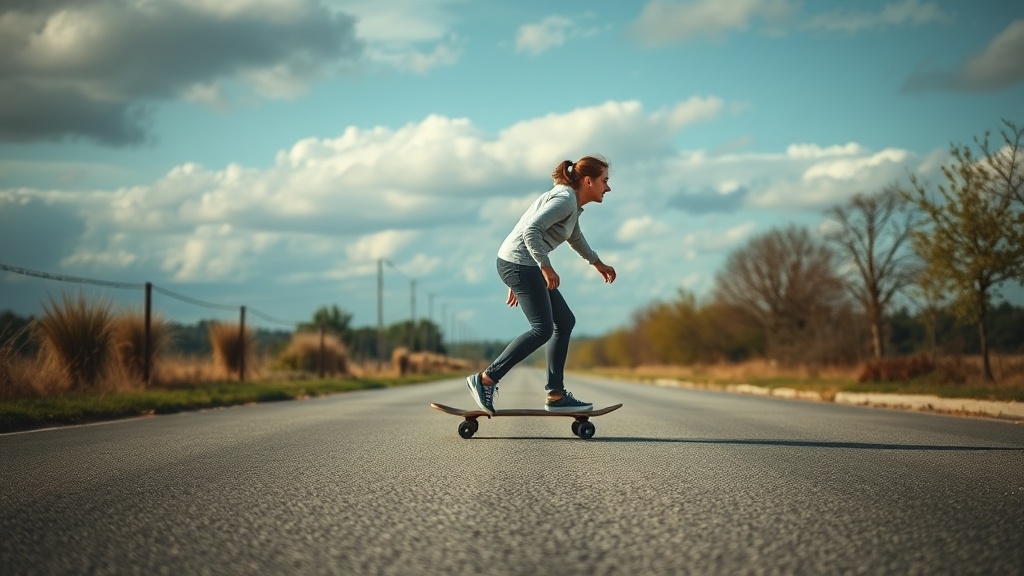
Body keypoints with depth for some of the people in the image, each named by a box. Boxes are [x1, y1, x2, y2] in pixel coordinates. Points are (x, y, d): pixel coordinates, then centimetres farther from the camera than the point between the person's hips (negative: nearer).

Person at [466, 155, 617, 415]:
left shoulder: (573, 205, 18)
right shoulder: (565, 200, -14)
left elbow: (575, 237, 38)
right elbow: (531, 230, -26)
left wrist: (598, 263, 49)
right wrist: (546, 267, -26)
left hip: (524, 266, 11)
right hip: (519, 263, -11)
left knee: (565, 322, 11)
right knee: (542, 329, -13)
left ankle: (555, 395, 11)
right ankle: (486, 379, -12)